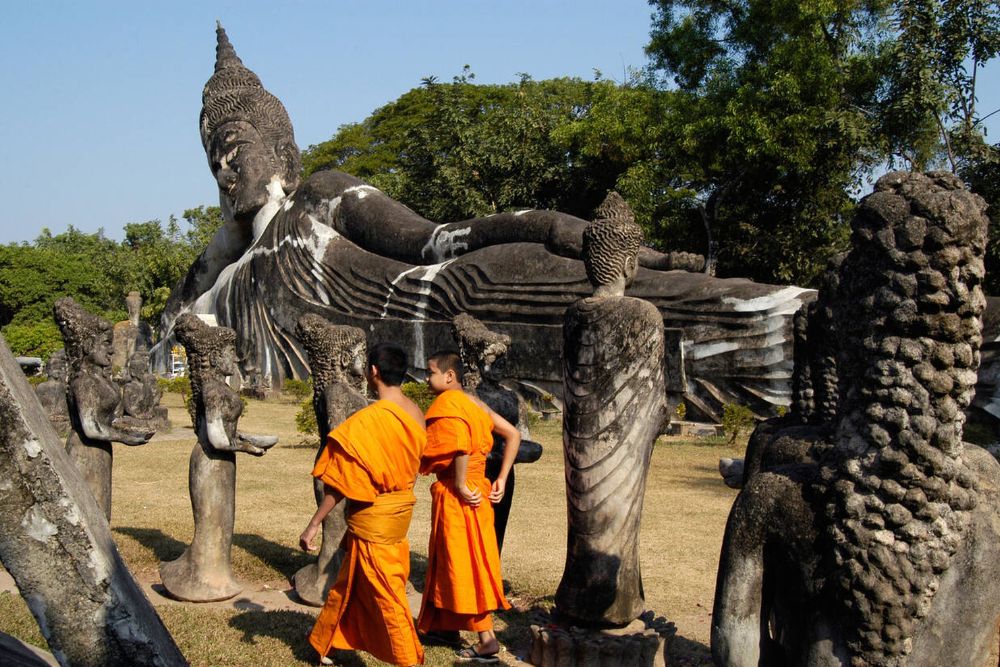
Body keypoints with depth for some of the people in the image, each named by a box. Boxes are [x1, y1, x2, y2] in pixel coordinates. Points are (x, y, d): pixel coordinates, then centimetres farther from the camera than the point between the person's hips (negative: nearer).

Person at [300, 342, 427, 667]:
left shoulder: (367, 420, -22)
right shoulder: (415, 414, -2)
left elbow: (341, 483, -20)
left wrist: (313, 525, -13)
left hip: (372, 518, -8)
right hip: (400, 510, 8)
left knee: (386, 595, 4)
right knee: (348, 583, 21)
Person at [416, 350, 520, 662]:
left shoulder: (447, 403, -14)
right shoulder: (472, 403, 11)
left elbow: (461, 445, -31)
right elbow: (513, 435, 11)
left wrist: (461, 486, -21)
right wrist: (501, 480, 9)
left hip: (455, 496, -9)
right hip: (475, 488, 9)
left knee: (463, 562, -2)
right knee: (450, 559, 18)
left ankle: (487, 639, 3)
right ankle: (445, 626, 29)